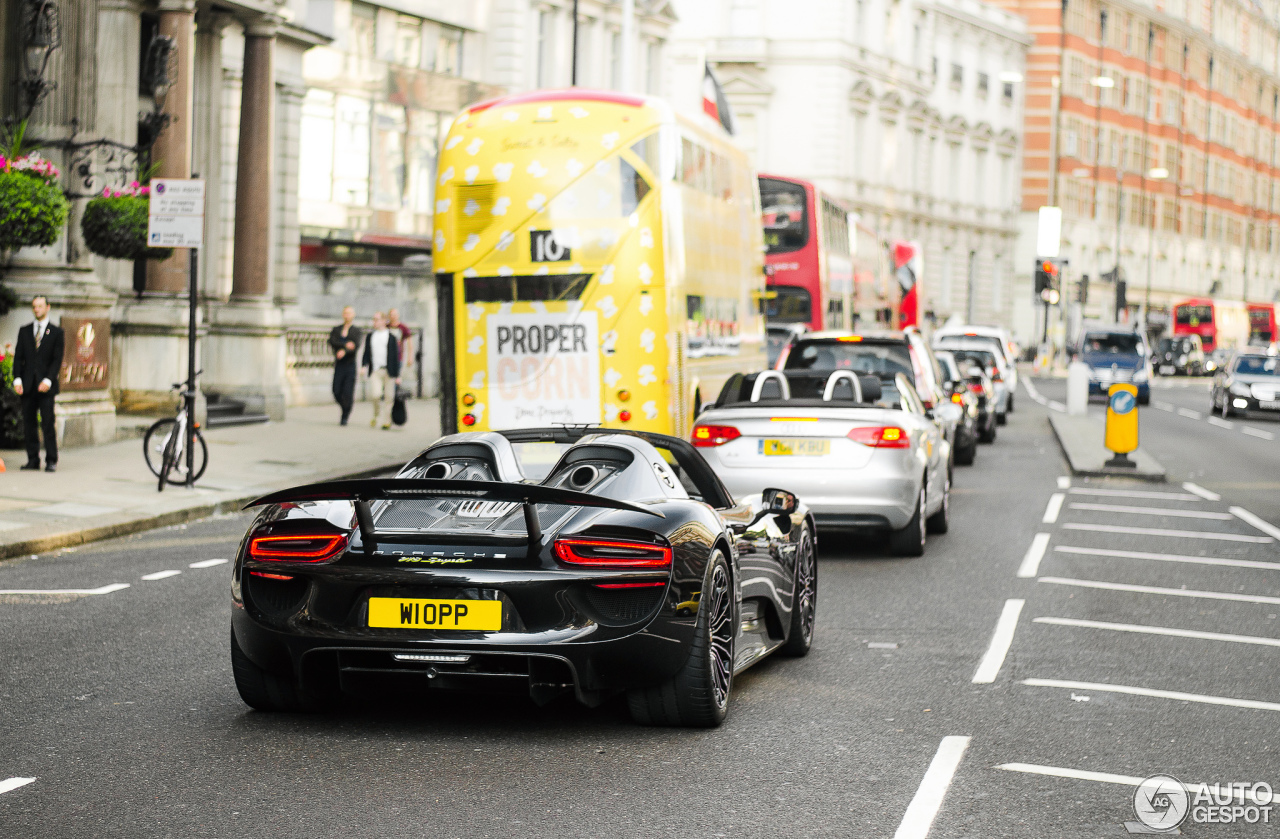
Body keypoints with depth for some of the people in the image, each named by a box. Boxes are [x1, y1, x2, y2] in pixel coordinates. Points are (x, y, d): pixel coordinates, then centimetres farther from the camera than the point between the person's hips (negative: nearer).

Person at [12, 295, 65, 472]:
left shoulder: (56, 332, 6)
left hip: (46, 386, -3)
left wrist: (48, 380, -14)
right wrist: (17, 379, -3)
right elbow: (18, 357, 11)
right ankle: (33, 460, 8)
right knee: (28, 424, 2)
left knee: (47, 423, -7)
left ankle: (51, 461, -3)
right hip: (28, 385, 3)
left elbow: (57, 360, -1)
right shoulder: (24, 331, 15)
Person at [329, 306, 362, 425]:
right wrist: (345, 345, -18)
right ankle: (346, 410, 24)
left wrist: (344, 351, -26)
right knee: (337, 392, -2)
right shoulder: (336, 329, 13)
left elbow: (356, 345, -10)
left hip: (351, 365, -2)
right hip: (339, 365, 3)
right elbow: (331, 341, -5)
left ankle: (345, 417, 4)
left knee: (348, 392, -9)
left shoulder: (356, 330, 6)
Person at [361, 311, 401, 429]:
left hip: (388, 371, -1)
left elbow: (396, 356, 3)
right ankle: (376, 415, 10)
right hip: (375, 370, 1)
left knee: (388, 396, 1)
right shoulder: (370, 336, 13)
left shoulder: (391, 337, 3)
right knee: (375, 394, -15)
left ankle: (388, 420, 14)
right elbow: (366, 353, 15)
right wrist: (364, 366, -2)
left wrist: (397, 375, -1)